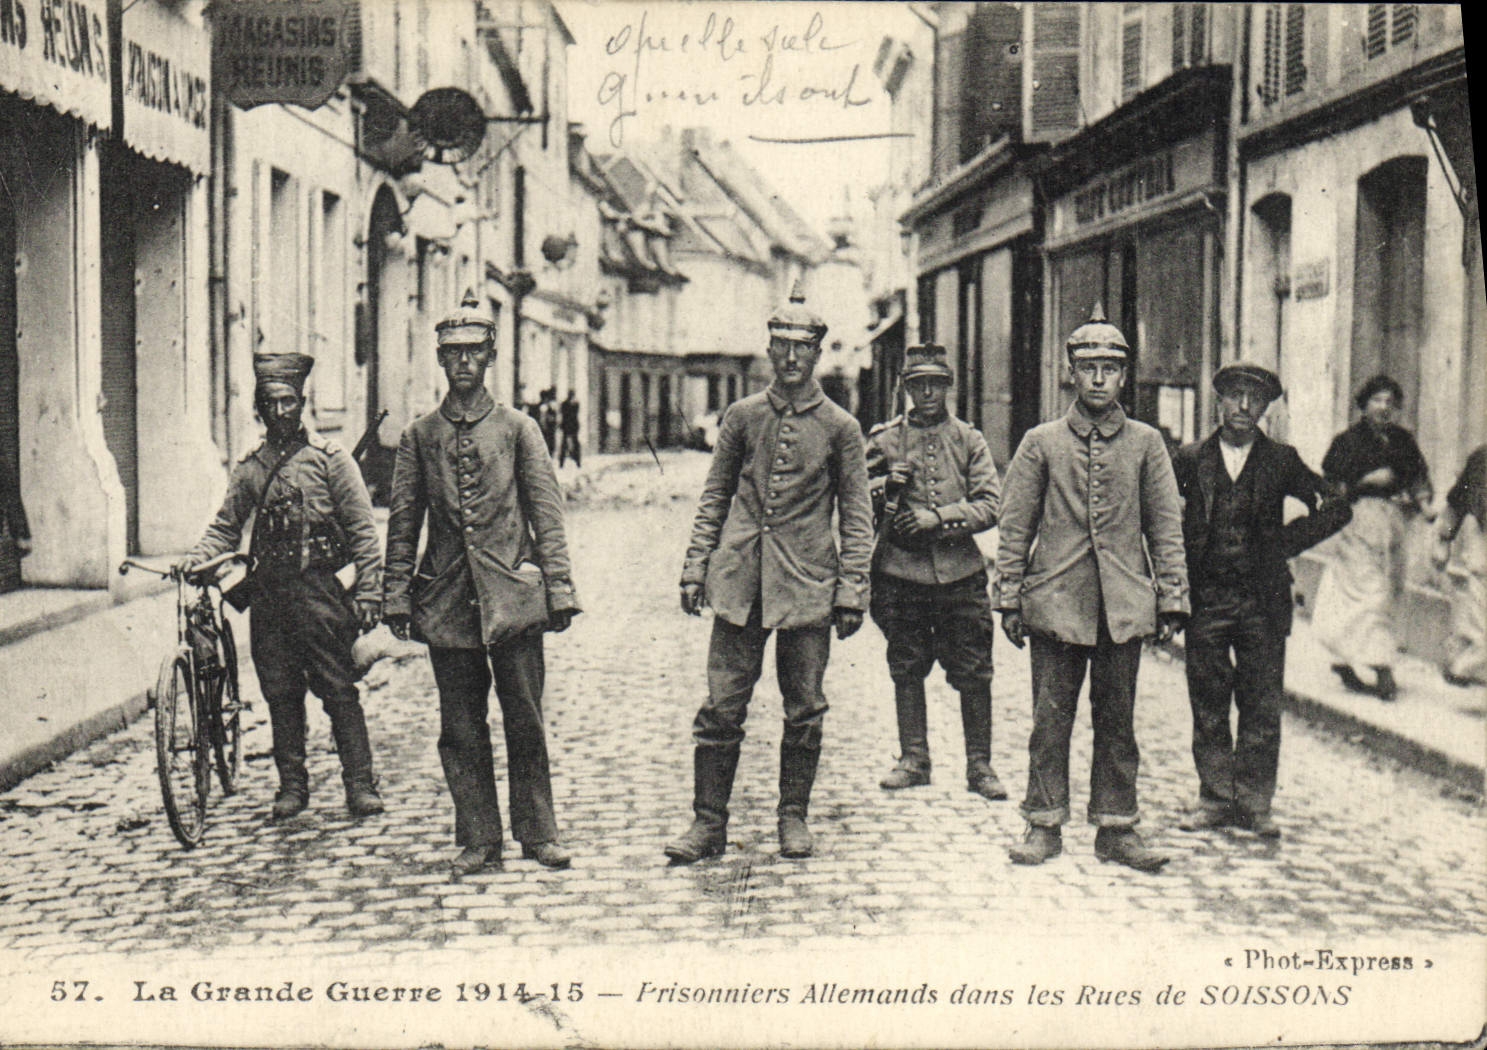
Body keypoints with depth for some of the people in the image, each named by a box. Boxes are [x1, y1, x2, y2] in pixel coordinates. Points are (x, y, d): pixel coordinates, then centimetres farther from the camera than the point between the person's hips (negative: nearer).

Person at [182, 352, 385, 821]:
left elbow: (363, 530, -2)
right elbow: (226, 526, 13)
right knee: (280, 694, 8)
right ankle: (292, 784, 19)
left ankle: (360, 785, 3)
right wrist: (195, 557, -8)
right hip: (268, 592, 4)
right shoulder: (249, 468, 12)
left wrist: (368, 593, -9)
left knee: (339, 690, -3)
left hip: (318, 586, -4)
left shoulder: (329, 457, 0)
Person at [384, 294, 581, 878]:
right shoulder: (418, 436, 9)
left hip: (512, 595, -1)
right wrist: (396, 597, 3)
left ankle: (538, 835, 13)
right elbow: (402, 524, 10)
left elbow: (547, 514, 3)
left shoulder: (517, 429, 5)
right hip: (447, 599, 2)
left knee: (525, 721, 2)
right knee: (461, 728, 6)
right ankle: (478, 840, 15)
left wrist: (559, 589, -3)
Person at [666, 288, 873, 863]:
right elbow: (714, 499, 12)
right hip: (739, 579, 1)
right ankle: (709, 821, 9)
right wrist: (694, 571, 5)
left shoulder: (840, 427, 3)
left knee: (804, 709, 7)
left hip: (806, 584, -1)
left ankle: (794, 816, 21)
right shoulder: (741, 416, 8)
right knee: (722, 704, 1)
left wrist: (852, 594, -2)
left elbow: (856, 517, 4)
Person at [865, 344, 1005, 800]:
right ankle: (913, 760, 19)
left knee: (974, 674, 1)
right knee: (906, 671, 7)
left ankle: (979, 765, 11)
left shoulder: (970, 440, 7)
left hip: (960, 573, 0)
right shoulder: (884, 438, 7)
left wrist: (937, 517, -14)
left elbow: (990, 506, -1)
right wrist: (886, 485, -11)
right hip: (902, 571, 0)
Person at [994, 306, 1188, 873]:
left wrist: (1170, 601, 2)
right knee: (1050, 720, 4)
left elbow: (1166, 528, 8)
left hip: (1124, 607, 1)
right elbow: (1014, 529, 4)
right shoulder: (1040, 443, 3)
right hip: (1055, 604, -1)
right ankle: (1044, 825, 14)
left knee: (1117, 722, 8)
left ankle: (1116, 828, 17)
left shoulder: (1146, 444, 6)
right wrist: (1010, 602, 0)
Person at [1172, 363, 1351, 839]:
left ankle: (1254, 804, 10)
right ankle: (1215, 798, 15)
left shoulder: (1281, 461, 6)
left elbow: (1336, 508, 8)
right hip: (1206, 598, 0)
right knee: (1208, 706, 5)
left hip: (1264, 602, 0)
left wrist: (1287, 541, 0)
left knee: (1262, 709, 1)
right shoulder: (1190, 460, 6)